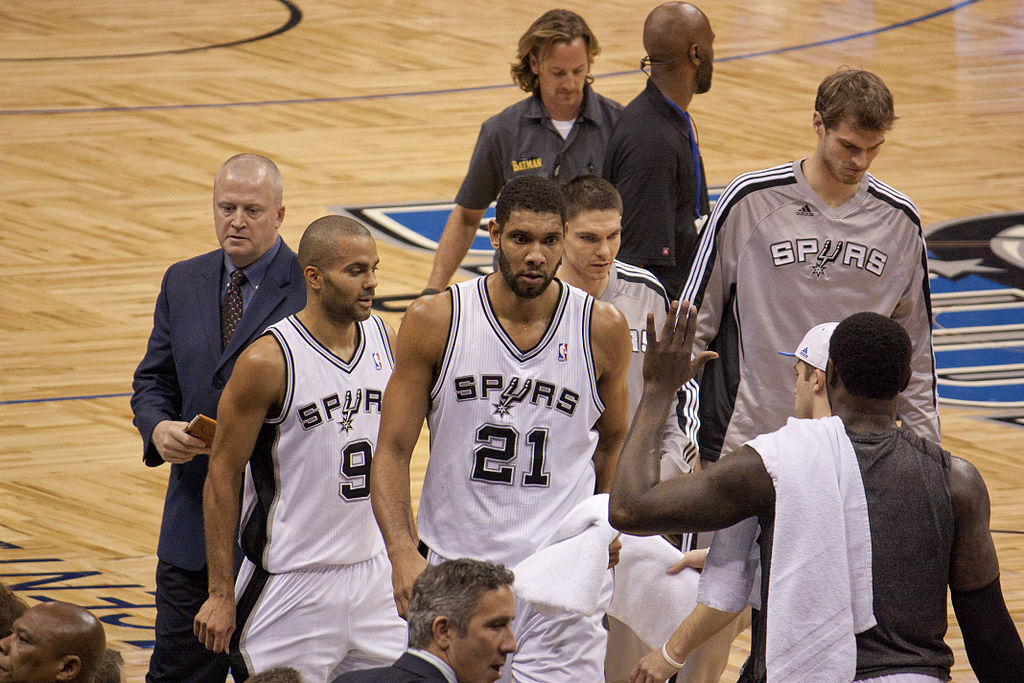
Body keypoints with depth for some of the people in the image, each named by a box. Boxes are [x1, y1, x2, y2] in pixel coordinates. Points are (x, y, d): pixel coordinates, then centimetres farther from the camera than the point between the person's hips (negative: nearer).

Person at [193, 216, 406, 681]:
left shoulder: (384, 341, 4)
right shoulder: (268, 360, -15)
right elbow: (222, 477, -11)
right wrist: (221, 593, -12)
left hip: (372, 574, 6)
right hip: (291, 586, -6)